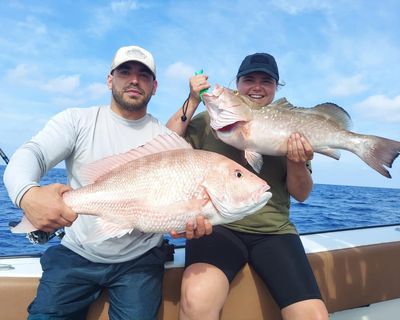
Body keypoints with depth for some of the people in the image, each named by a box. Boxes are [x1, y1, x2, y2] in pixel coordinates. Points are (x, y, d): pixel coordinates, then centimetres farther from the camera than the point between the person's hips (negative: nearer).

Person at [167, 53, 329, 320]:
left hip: (274, 233, 3)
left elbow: (301, 194, 9)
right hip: (217, 226, -2)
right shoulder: (210, 121, 8)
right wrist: (192, 102, -7)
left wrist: (297, 163, -11)